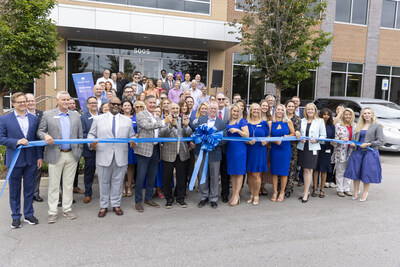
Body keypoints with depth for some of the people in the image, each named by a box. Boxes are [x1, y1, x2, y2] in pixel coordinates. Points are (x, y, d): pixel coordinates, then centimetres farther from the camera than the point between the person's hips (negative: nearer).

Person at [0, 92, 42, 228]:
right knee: (15, 190, 9)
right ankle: (16, 217, 23)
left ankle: (28, 214, 25)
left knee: (29, 189, 10)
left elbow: (38, 138, 7)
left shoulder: (34, 118, 6)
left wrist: (39, 156, 4)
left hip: (31, 160, 2)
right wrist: (17, 142, -20)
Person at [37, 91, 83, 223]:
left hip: (72, 155, 2)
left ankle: (67, 209, 22)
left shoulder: (75, 116, 10)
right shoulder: (47, 114, 3)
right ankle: (52, 212, 15)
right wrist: (45, 136, -18)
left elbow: (80, 135, 11)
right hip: (55, 155, -2)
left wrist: (79, 151, 6)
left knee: (68, 184, 10)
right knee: (53, 185, 4)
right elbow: (40, 131, 5)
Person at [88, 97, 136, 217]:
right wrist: (91, 143, -12)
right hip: (103, 156, -1)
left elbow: (131, 136, 12)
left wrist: (133, 142, -9)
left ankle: (116, 205, 23)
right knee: (104, 182, 8)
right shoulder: (98, 119, 8)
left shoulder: (127, 120, 12)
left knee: (117, 182, 9)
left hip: (121, 157, 1)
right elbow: (91, 134, 8)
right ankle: (103, 206, 21)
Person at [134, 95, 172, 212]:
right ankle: (138, 201, 9)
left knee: (152, 176, 13)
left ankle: (149, 198, 25)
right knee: (141, 176, -1)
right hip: (144, 149, -7)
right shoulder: (140, 115, -4)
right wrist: (164, 122, -25)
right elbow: (147, 126, -22)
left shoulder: (157, 118, 18)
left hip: (155, 149, 7)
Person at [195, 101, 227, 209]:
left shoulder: (222, 123, 2)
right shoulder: (201, 119, 8)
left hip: (215, 153, -1)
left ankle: (213, 199, 22)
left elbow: (224, 139, -4)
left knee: (214, 177, 7)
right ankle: (203, 197, 26)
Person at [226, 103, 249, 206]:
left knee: (239, 172, -1)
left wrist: (237, 130, -24)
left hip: (239, 148, -6)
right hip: (229, 148, 6)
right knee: (231, 172, 10)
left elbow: (247, 135, -12)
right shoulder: (228, 122, 12)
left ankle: (236, 195, 5)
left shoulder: (242, 121, -5)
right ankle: (233, 194, 19)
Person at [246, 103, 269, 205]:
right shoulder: (246, 123, 5)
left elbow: (268, 137, 11)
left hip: (260, 151, -1)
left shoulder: (264, 123, 4)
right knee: (249, 173, 6)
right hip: (249, 151, 2)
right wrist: (249, 142, -14)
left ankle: (256, 195, 11)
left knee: (256, 174, -4)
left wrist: (265, 142, -11)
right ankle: (251, 194, 21)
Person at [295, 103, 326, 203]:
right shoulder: (302, 121, 11)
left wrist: (316, 140, -16)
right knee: (304, 170, 9)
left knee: (308, 170, -6)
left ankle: (306, 193, 1)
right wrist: (300, 138, -6)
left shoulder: (320, 121, 3)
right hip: (302, 147, 3)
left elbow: (323, 135, 2)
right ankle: (307, 190, 22)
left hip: (313, 148, -3)